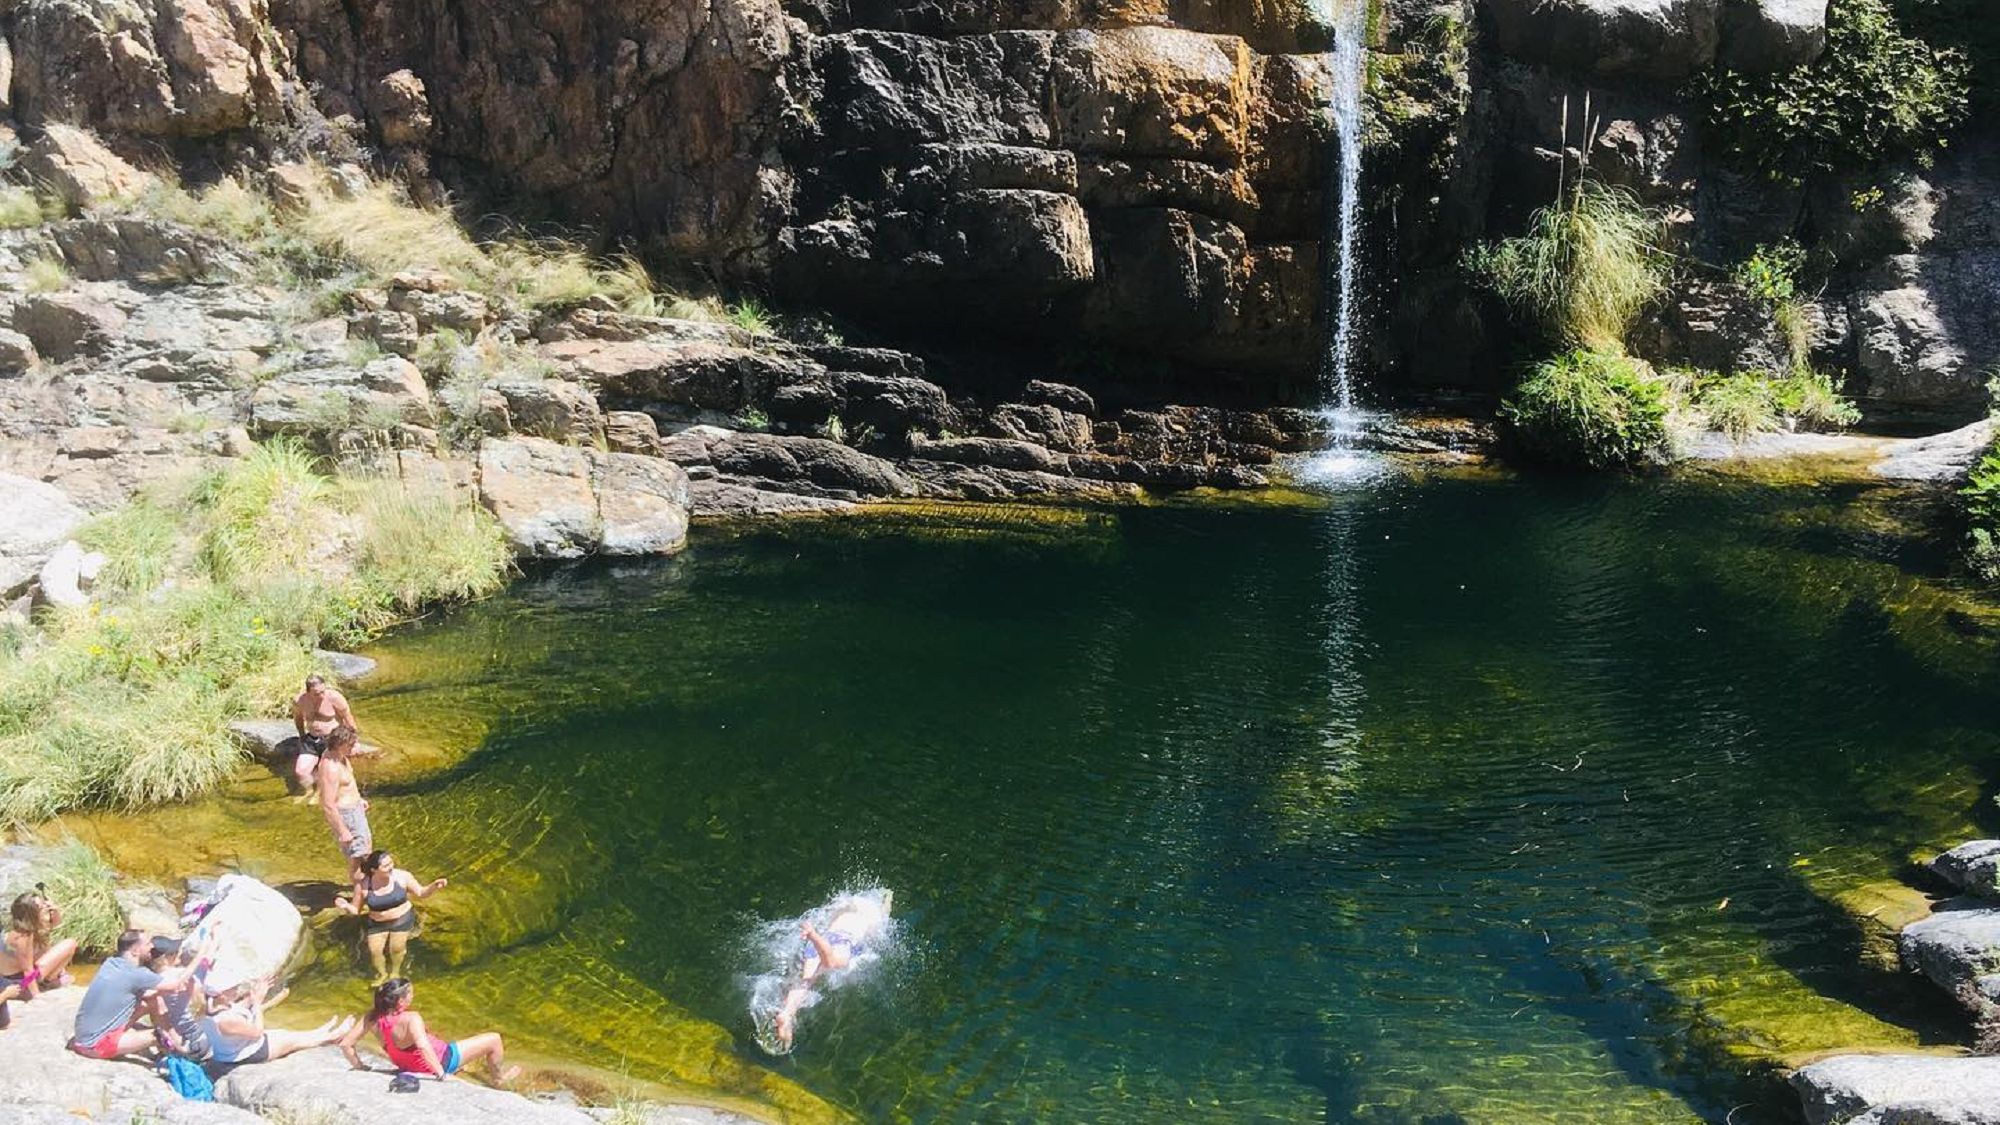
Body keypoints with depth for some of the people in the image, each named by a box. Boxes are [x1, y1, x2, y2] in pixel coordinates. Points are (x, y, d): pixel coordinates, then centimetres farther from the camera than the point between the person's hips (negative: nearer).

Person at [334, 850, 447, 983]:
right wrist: (346, 906, -29)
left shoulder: (402, 876, -19)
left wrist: (434, 886, -29)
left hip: (402, 919, -1)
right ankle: (382, 974, 31)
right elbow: (355, 910, -7)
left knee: (397, 948, 1)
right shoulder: (363, 886, -18)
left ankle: (395, 972, 32)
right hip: (376, 923, 1)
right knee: (375, 951, -1)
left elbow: (421, 892, -9)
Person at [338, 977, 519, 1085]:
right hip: (441, 1061, -8)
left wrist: (359, 1066, 1)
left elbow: (345, 1044, -13)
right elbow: (423, 1046, -51)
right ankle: (499, 1077, 31)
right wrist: (441, 1075, -41)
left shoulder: (374, 1016, -16)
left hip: (407, 1064, 8)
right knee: (494, 1039, 6)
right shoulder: (411, 1019, -37)